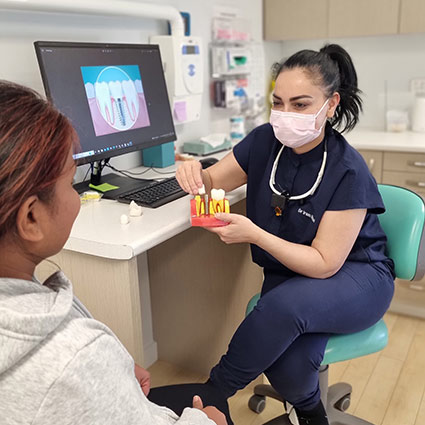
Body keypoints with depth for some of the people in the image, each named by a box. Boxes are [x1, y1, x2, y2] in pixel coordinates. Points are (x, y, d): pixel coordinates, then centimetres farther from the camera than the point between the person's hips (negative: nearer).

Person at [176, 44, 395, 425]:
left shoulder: (348, 172, -22)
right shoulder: (265, 141, -8)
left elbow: (325, 264, -21)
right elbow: (214, 181, 3)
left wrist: (252, 233, -33)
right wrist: (197, 175, -23)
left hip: (355, 278, -3)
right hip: (290, 273, 4)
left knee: (284, 305, -36)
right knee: (289, 361, -27)